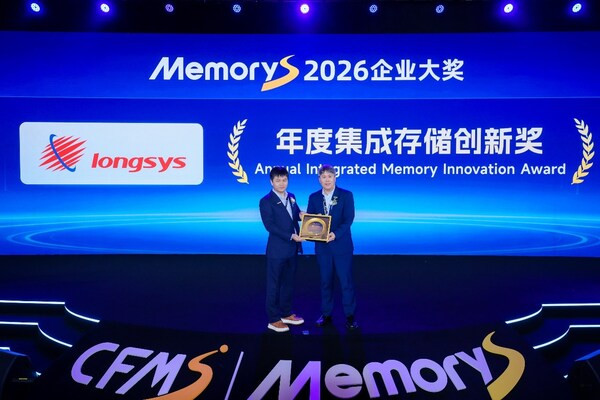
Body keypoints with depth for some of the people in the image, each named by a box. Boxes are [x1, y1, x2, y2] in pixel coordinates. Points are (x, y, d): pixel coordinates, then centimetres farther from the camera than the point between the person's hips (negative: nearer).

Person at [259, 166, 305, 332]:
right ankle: (274, 319, 15)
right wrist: (291, 236, -22)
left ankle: (286, 314, 31)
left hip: (293, 248, 7)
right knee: (274, 285, 4)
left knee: (288, 282, 17)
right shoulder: (266, 201, -11)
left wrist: (301, 214, -4)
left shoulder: (291, 197, 10)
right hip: (277, 249, -7)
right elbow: (270, 226, -18)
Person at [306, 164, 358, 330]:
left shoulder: (346, 195, -4)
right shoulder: (313, 197, 5)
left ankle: (350, 316, 18)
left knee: (346, 281, 3)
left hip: (341, 245, -2)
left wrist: (335, 234, -25)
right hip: (322, 246, 3)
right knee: (325, 281, 12)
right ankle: (326, 314, 25)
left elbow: (348, 219, -11)